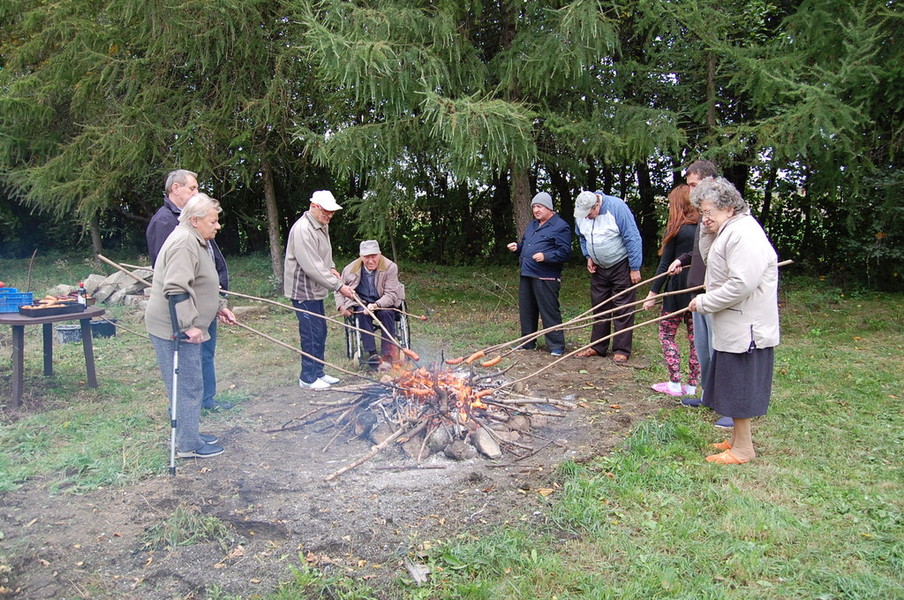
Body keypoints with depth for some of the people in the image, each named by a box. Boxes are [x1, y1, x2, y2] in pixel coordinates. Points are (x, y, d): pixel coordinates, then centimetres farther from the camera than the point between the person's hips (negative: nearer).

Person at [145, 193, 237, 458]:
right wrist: (188, 325, -28)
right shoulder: (184, 243, -20)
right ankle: (188, 445, 8)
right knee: (188, 386, -3)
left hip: (183, 328, 11)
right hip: (174, 330, -11)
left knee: (189, 385, 19)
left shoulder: (195, 241, 16)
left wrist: (218, 307, 21)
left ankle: (189, 435, 32)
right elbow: (175, 289, -28)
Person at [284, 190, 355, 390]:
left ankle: (318, 372, 27)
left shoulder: (322, 226, 9)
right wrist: (338, 286, -25)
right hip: (303, 289, -10)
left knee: (320, 331, 15)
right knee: (312, 333, -4)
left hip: (315, 289, 10)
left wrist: (330, 267, 4)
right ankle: (308, 377, 9)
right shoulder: (303, 229, -23)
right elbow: (312, 267, -27)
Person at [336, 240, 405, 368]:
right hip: (361, 302, 2)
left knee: (386, 313, -33)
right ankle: (372, 353, -30)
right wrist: (341, 306, -6)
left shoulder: (390, 267, -14)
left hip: (384, 302, -1)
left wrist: (376, 305, -34)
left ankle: (388, 353, -25)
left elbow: (391, 294, -17)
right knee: (362, 314, -31)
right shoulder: (350, 269, -5)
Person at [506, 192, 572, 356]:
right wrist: (517, 247, 8)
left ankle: (557, 346, 3)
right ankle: (527, 343, 25)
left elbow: (564, 252, -13)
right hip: (526, 275, 8)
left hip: (546, 278, -8)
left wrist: (546, 256, -25)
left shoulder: (560, 226, -6)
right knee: (526, 311, 14)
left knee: (550, 313, -5)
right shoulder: (532, 225, 20)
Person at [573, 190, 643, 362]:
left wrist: (635, 268, -18)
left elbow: (632, 238, -19)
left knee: (622, 308, -3)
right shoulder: (580, 213, -5)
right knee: (599, 307, 10)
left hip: (621, 266, -6)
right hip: (598, 267, 6)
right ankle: (597, 347, 18)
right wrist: (588, 257, 2)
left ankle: (621, 350, 2)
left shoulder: (617, 207, -21)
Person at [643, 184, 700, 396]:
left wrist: (653, 293, -5)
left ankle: (675, 384, 6)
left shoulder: (676, 229, -9)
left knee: (667, 333, 8)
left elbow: (665, 264, -9)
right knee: (695, 337, 11)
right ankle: (692, 385, 17)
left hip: (679, 290, -5)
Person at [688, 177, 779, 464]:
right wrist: (708, 231, 10)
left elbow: (742, 284, -27)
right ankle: (738, 439, 31)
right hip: (732, 328, 11)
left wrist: (704, 303, -18)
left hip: (744, 329, -11)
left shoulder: (744, 234, -21)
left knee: (739, 386, 0)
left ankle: (743, 449, 13)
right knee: (733, 386, 18)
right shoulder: (729, 231, 13)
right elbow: (708, 260, 23)